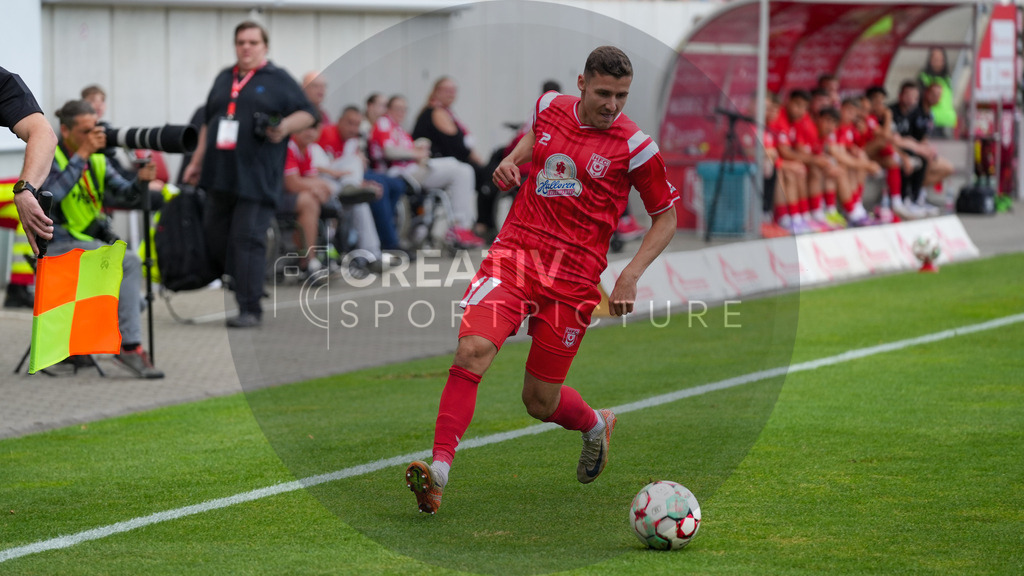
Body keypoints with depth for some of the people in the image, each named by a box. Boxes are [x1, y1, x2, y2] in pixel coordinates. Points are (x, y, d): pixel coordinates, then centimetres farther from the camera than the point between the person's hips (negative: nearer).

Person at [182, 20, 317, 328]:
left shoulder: (278, 79, 4)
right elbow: (208, 123, 26)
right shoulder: (224, 79, 20)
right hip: (220, 174, 6)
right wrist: (196, 162, 22)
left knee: (248, 241, -11)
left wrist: (284, 126, -19)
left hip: (256, 178, -6)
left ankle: (250, 309, -10)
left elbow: (308, 114, 0)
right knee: (216, 239, 5)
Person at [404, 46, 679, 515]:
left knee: (540, 402, 4)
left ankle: (595, 426, 40)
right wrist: (513, 160, 9)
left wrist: (630, 275, -7)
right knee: (473, 349, -23)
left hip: (574, 275, -2)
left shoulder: (633, 146, -5)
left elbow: (666, 216, 4)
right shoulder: (550, 107, 5)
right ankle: (439, 468, -24)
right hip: (516, 250, 2)